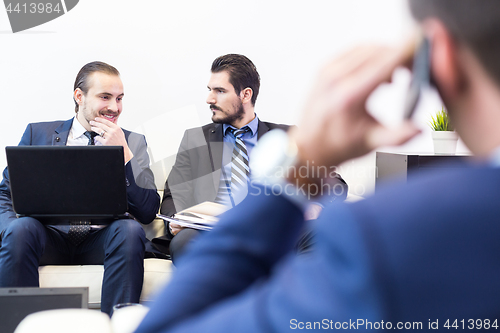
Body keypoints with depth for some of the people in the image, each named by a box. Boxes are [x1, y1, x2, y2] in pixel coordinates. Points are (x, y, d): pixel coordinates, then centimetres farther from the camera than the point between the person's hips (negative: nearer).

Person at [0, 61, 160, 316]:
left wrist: (123, 153, -6)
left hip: (101, 239, 0)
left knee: (130, 230, -32)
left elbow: (148, 213, 3)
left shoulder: (133, 143, 14)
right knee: (21, 228, -32)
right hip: (50, 236, 0)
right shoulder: (38, 133, 16)